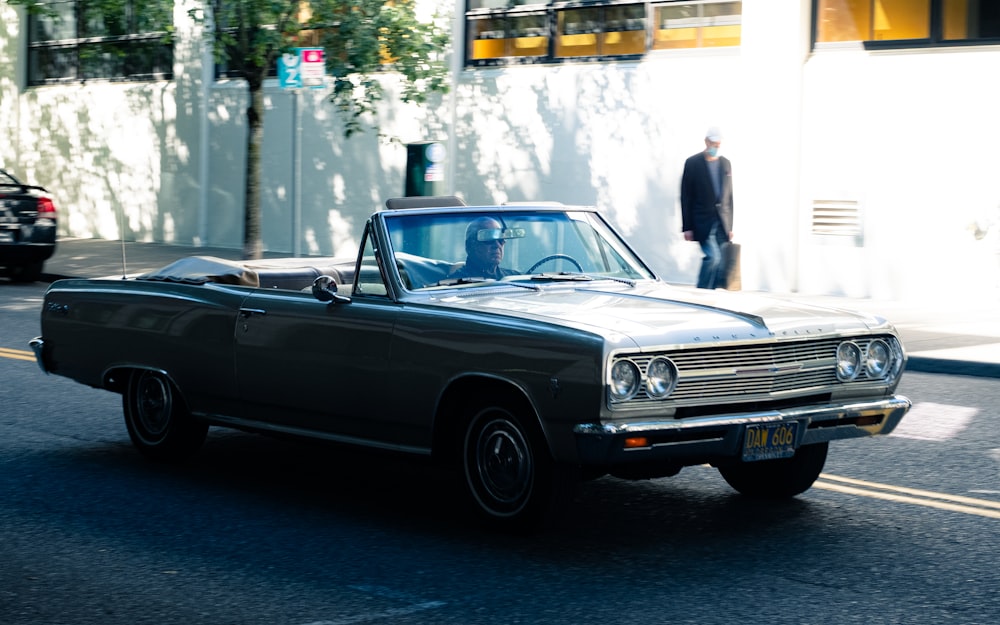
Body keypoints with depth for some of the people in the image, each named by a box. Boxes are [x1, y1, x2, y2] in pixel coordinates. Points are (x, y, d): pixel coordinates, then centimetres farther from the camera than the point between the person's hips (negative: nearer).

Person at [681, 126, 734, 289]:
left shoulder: (725, 163, 12)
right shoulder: (693, 163, -2)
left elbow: (729, 196, 15)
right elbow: (686, 197, -3)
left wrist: (729, 226, 12)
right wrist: (687, 227, -6)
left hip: (722, 223, 5)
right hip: (703, 223, -5)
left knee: (721, 265, 1)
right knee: (713, 257, -18)